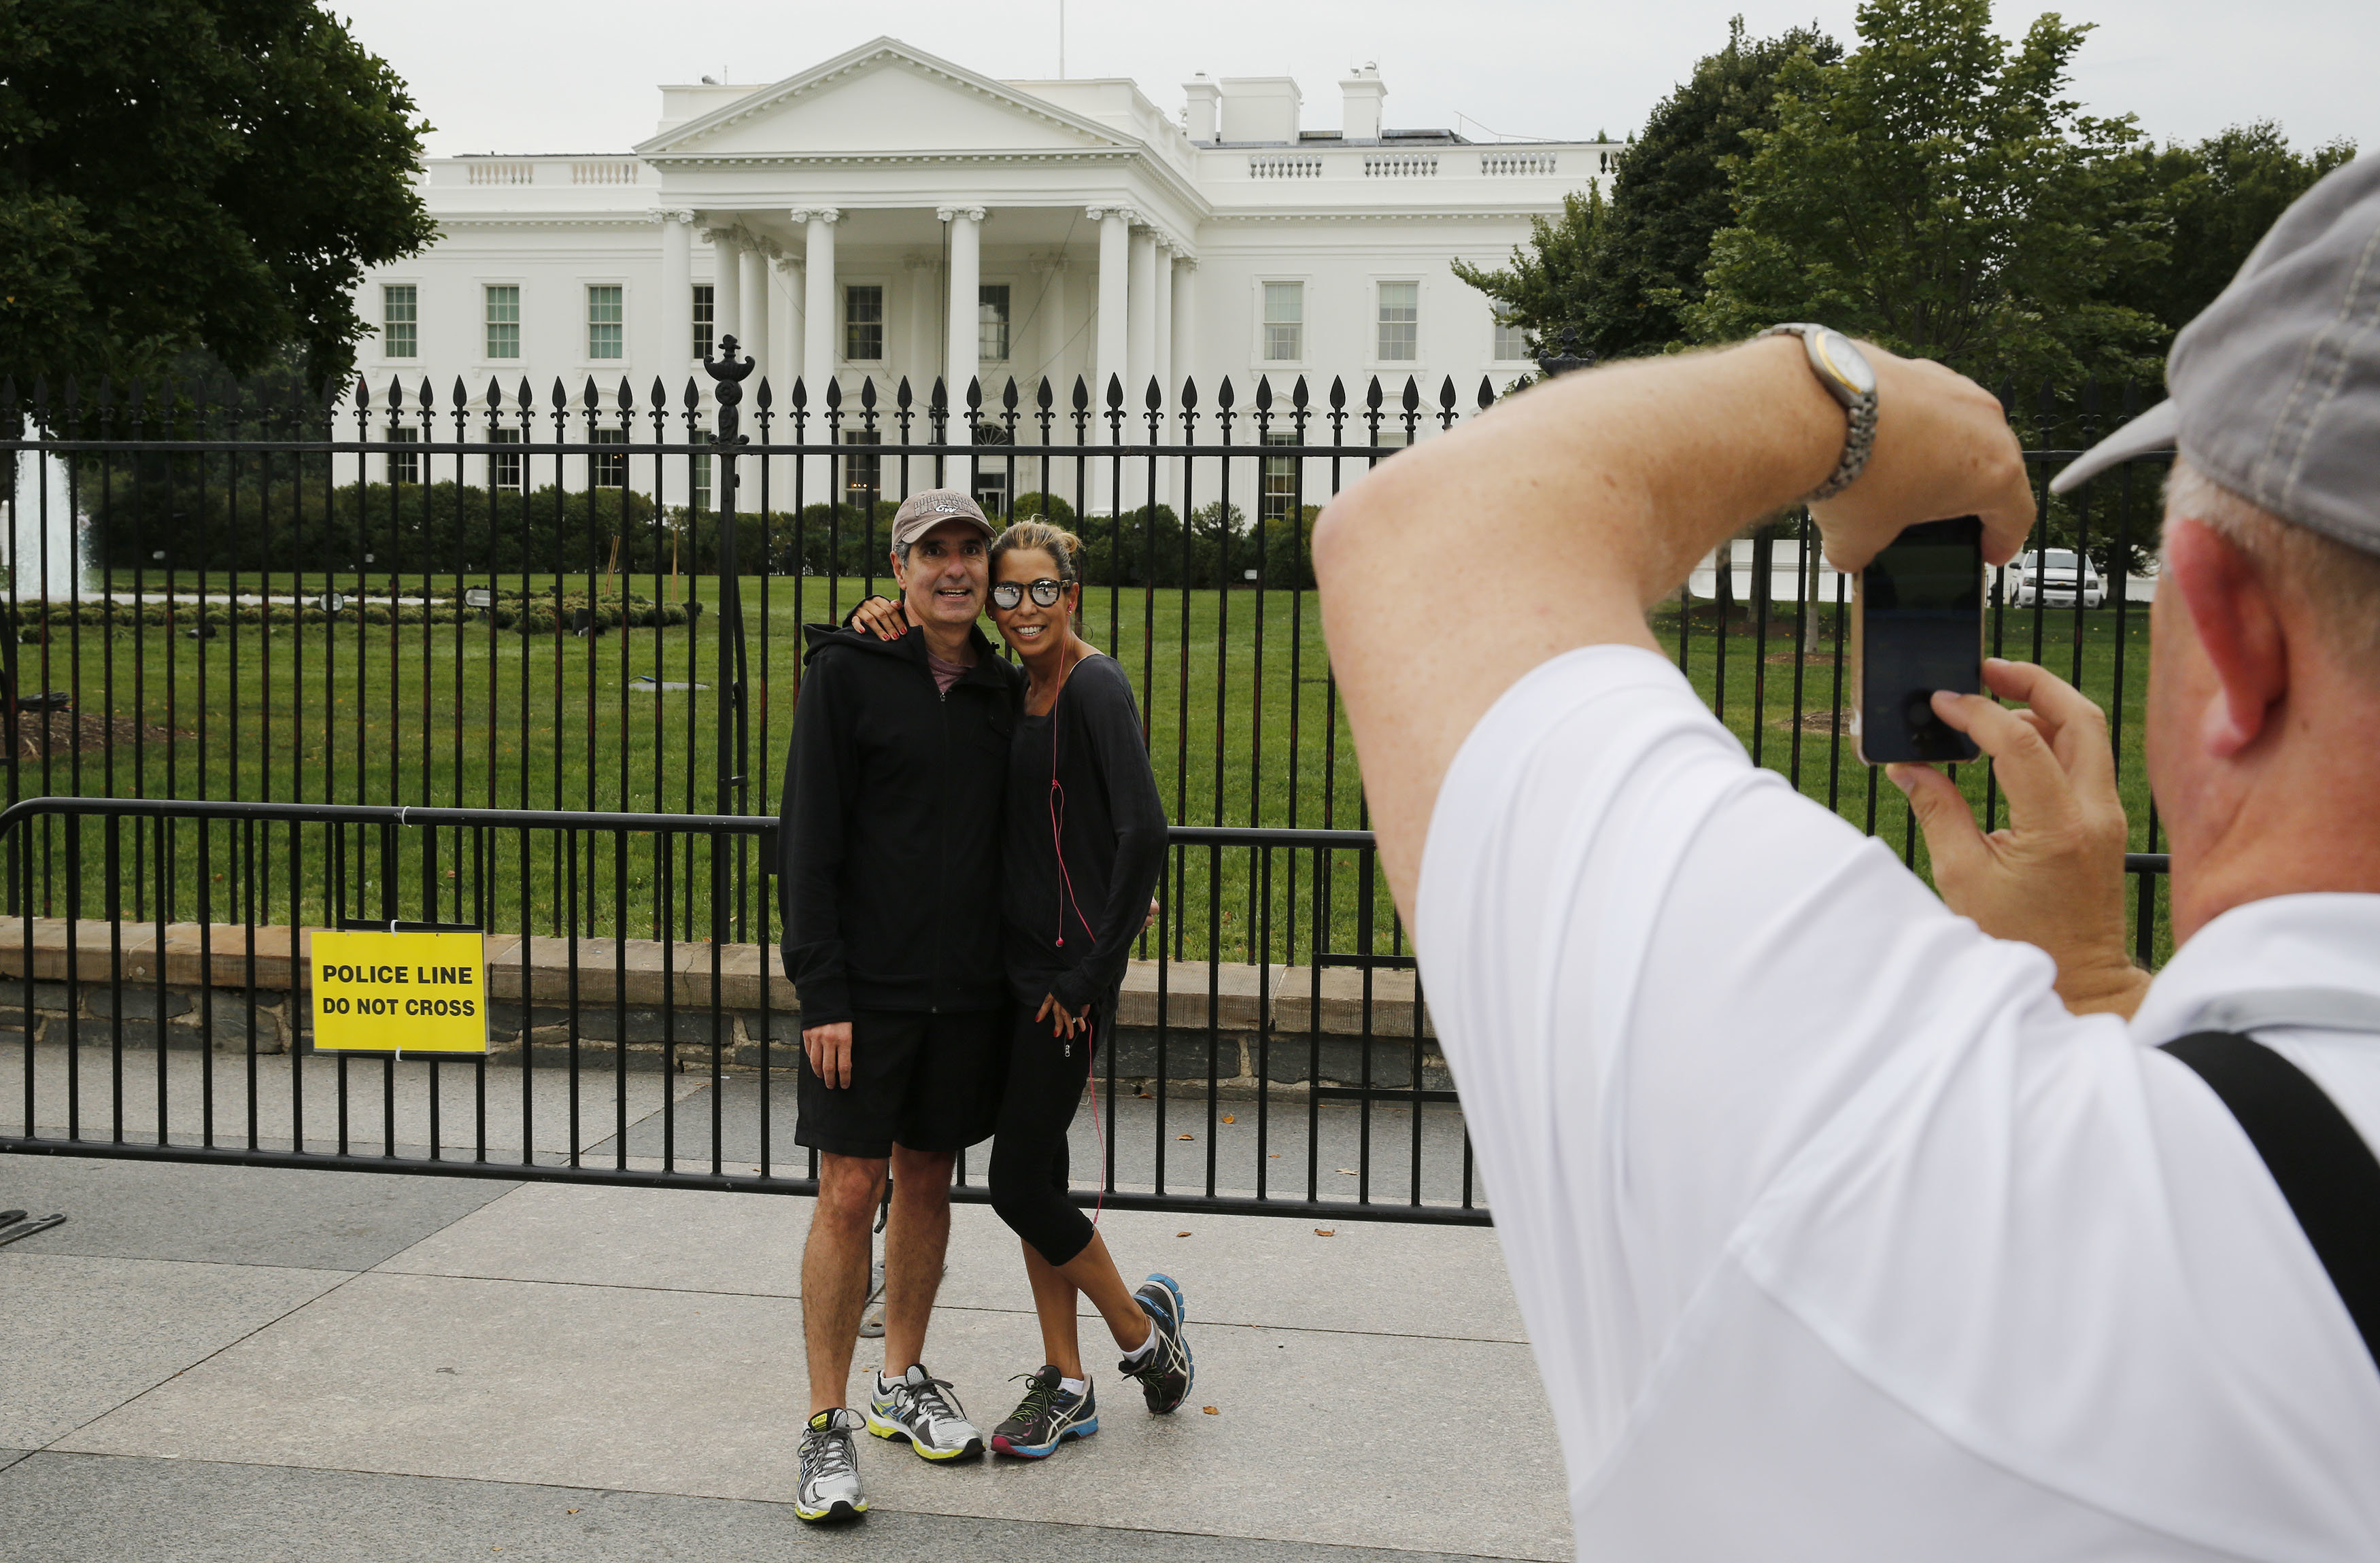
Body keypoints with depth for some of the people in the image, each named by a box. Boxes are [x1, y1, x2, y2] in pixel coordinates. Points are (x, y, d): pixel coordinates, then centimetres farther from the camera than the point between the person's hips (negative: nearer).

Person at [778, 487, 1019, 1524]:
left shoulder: (999, 687, 10)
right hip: (866, 987, -5)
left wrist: (1023, 972, 11)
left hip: (966, 989, 5)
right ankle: (828, 1427, 5)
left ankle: (904, 1385, 28)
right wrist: (820, 991, -14)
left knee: (928, 1179, 13)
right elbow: (809, 842, -8)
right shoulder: (847, 672, -5)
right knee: (850, 1192, -4)